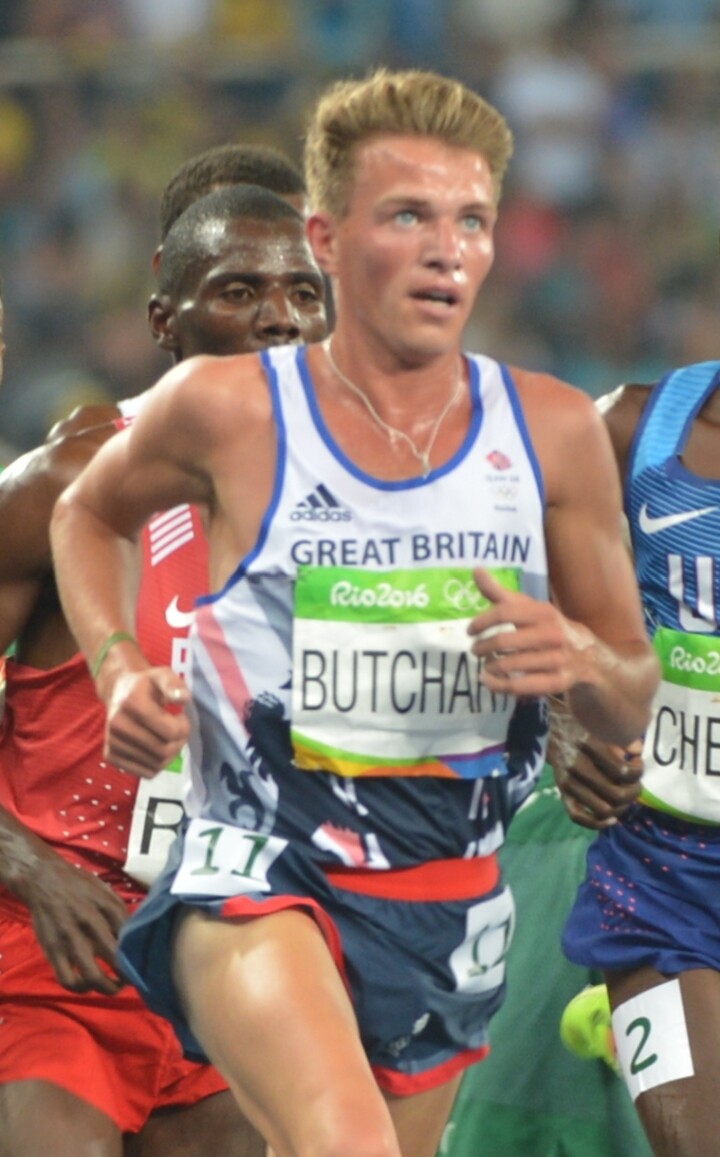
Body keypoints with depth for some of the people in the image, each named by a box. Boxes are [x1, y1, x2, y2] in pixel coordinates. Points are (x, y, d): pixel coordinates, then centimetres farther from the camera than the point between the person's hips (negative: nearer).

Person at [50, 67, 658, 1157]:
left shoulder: (553, 431, 2)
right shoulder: (227, 409, -6)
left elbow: (633, 705, 10)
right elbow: (90, 515, 17)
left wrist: (580, 658, -13)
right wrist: (120, 671, 0)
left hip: (447, 901, 5)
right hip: (256, 868, -5)